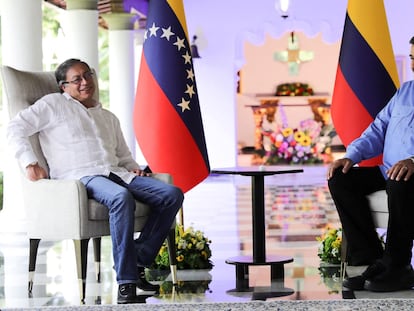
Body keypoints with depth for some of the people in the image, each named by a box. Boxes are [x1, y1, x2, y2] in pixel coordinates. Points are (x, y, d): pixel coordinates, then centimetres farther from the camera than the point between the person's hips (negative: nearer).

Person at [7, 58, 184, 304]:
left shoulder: (109, 117, 31)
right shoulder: (54, 104, 14)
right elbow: (16, 128, 5)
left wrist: (133, 167, 11)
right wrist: (30, 163, -10)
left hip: (116, 173, 7)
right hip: (81, 177, -7)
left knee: (173, 194, -15)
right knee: (122, 197, -40)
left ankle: (138, 259, -17)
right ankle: (125, 282, -40)